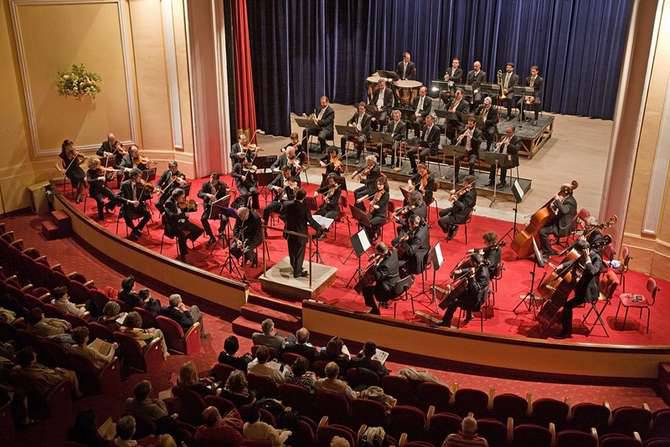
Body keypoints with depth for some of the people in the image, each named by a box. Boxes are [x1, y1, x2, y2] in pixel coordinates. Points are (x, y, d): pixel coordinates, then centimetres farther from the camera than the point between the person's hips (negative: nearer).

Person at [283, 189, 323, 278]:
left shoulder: (287, 204, -13)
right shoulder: (304, 207, -24)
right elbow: (310, 220, -18)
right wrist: (319, 228, -5)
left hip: (289, 232, 4)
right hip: (300, 234, -4)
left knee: (292, 251, 21)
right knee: (300, 253, 10)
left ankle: (294, 267, 39)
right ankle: (297, 272, 19)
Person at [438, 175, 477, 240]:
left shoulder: (470, 194, -31)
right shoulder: (466, 190, -3)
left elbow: (463, 207, -35)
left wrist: (455, 200, -44)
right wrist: (455, 192, -8)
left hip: (461, 216, -10)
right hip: (458, 209, 10)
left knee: (441, 221, -14)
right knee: (441, 213, 21)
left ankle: (451, 232, 14)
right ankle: (453, 226, 24)